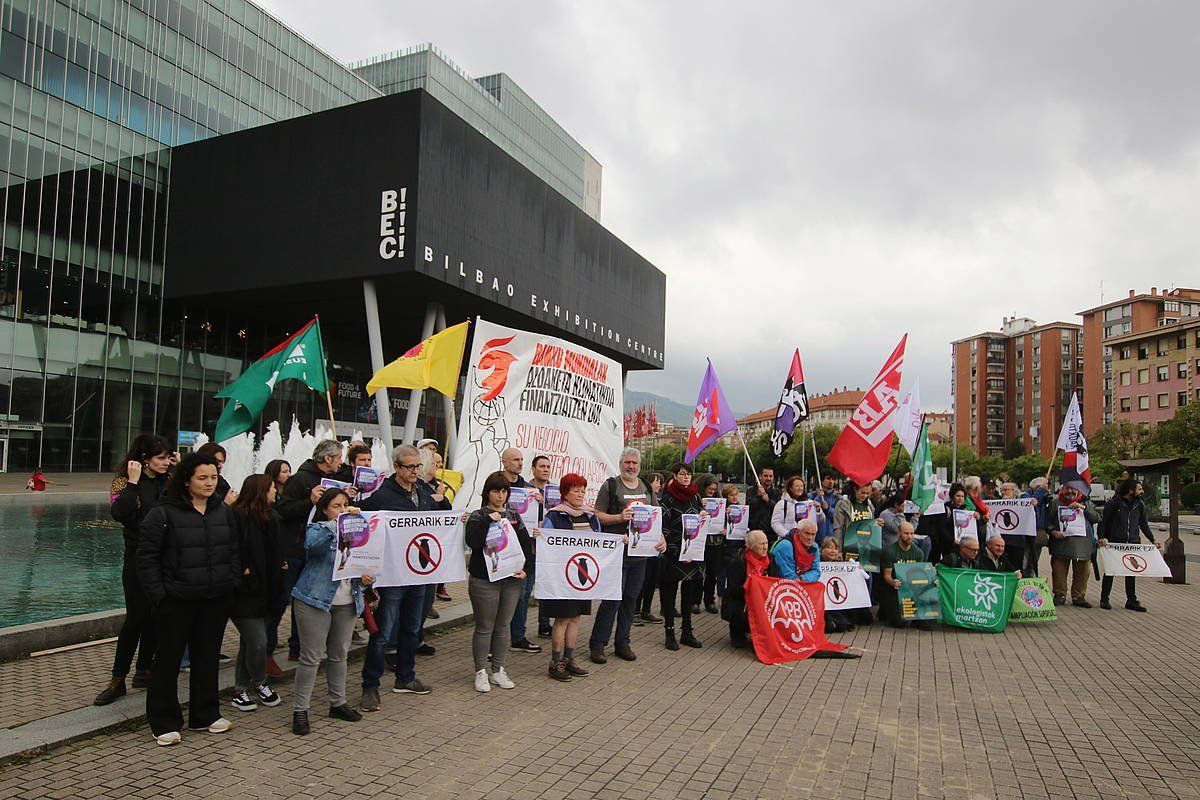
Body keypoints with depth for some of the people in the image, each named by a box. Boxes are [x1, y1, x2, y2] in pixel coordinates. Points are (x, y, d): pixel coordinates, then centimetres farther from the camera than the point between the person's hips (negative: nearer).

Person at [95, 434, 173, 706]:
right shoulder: (125, 481, -6)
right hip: (138, 558, -4)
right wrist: (133, 482, -22)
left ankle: (144, 670, 24)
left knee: (155, 615, 11)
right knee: (136, 617, -4)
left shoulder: (169, 480, 5)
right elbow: (119, 513, -24)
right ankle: (117, 680, 9)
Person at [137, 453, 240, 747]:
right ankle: (164, 722, 21)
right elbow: (148, 557, -8)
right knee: (168, 659, 7)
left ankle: (205, 715, 29)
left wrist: (232, 584, 6)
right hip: (176, 601, -5)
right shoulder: (164, 513, -9)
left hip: (216, 600, 5)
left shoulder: (225, 512, 7)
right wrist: (158, 594, -11)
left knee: (208, 656, 15)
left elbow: (234, 553, 14)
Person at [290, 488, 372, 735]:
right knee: (311, 657, -1)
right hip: (315, 600, -5)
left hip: (347, 603, 6)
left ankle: (338, 703, 29)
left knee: (339, 655, 16)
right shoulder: (316, 529, -6)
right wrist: (339, 521, -37)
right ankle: (300, 710, 10)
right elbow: (313, 544, -30)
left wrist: (367, 575, -5)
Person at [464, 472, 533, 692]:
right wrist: (489, 520, -22)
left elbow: (527, 545, 8)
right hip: (484, 580, -4)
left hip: (512, 580, 4)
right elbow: (472, 542, -19)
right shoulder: (478, 516, -2)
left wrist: (524, 568, -3)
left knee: (503, 626, 11)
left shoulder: (514, 516, 10)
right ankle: (481, 672, 15)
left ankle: (498, 670, 23)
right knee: (484, 628, 3)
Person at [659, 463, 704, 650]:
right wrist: (677, 552, -17)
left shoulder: (694, 496, 10)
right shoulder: (668, 498, -8)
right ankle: (669, 633, 10)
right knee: (670, 592, 2)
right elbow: (664, 529, -12)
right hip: (673, 554, -5)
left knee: (689, 592, 10)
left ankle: (687, 632, 19)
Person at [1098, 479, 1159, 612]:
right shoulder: (1114, 503, -6)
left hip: (1133, 543, 4)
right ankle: (1104, 599, 11)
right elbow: (1103, 521, -4)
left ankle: (1131, 601, 16)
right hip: (1114, 543, -4)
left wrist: (1152, 540, 10)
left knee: (1131, 572, 7)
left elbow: (1144, 524, 17)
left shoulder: (1139, 504, 8)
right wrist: (1102, 537, -16)